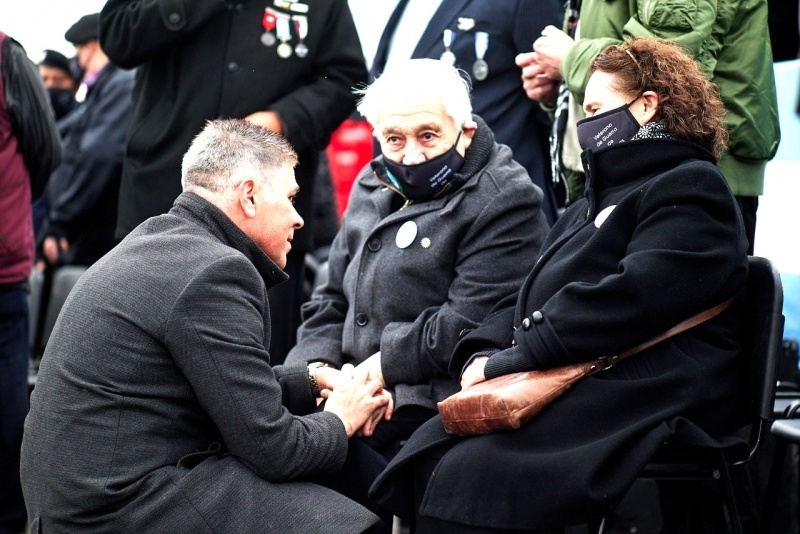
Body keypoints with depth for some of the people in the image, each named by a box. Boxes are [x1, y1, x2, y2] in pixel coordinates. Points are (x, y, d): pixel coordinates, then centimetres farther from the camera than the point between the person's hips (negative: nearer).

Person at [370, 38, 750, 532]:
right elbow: (523, 301, 22)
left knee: (467, 472, -28)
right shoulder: (589, 209, 29)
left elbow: (630, 298, -17)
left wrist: (509, 359, -15)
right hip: (565, 388, 9)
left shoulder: (691, 191, -2)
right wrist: (482, 353, -1)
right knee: (424, 456, -16)